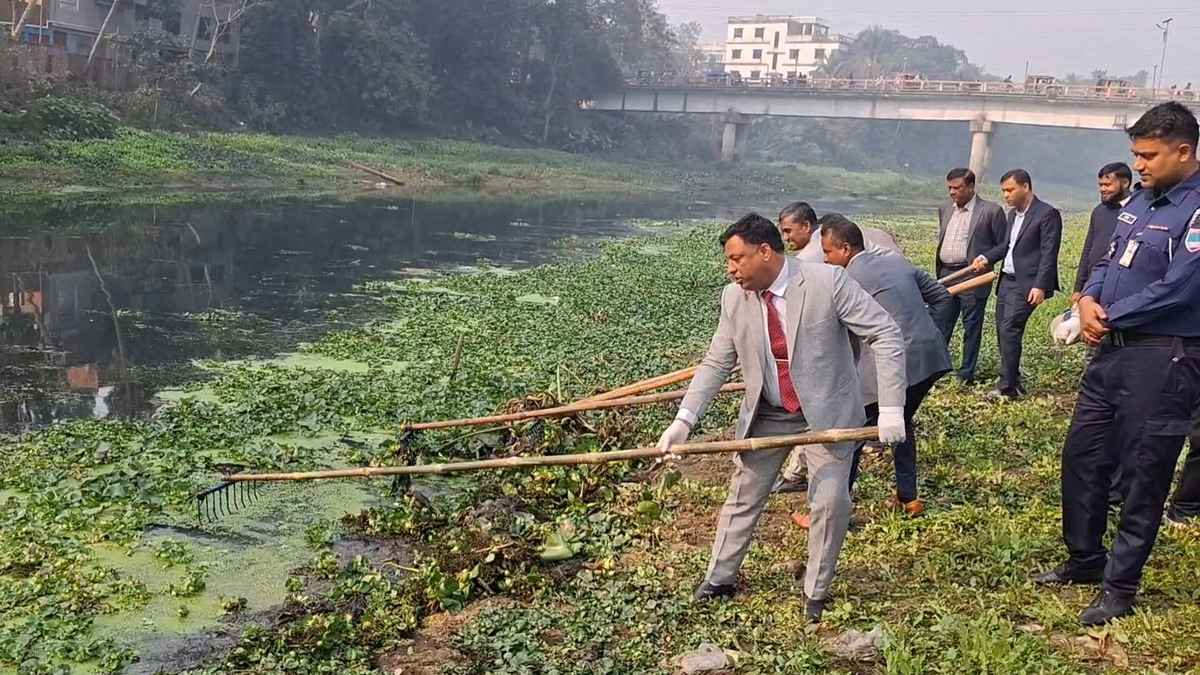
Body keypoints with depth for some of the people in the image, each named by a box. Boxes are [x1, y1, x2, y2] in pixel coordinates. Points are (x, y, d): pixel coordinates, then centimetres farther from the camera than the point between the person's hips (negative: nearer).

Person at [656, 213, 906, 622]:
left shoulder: (828, 282, -20)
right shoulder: (734, 298, -8)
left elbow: (886, 335, -18)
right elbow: (717, 363, -1)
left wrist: (890, 409, -25)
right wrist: (684, 419, -12)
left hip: (828, 411, -3)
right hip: (767, 414, 4)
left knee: (830, 500, -6)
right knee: (743, 496, 11)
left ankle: (816, 592, 17)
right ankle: (719, 578, 31)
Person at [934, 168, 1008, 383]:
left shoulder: (990, 210, -4)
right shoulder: (944, 209, 14)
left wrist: (985, 259, -11)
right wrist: (938, 273, 14)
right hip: (946, 275, 5)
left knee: (972, 328, 3)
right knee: (939, 326, 6)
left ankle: (966, 375, 10)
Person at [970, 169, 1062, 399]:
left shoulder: (1047, 214, -9)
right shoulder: (1013, 214, 16)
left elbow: (1049, 253, -14)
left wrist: (1040, 286, -20)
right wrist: (987, 258, 7)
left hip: (1026, 284, -9)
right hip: (1006, 280, 9)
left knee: (1009, 330, -12)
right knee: (1003, 331, 10)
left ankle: (1007, 387, -7)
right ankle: (1013, 381, 21)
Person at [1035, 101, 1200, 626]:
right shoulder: (1142, 200, 12)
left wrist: (1108, 319, -12)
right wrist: (1089, 299, -4)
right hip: (1113, 350, 9)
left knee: (1143, 475, 3)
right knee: (1081, 456, 15)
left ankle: (1120, 586, 16)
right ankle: (1085, 559, 33)